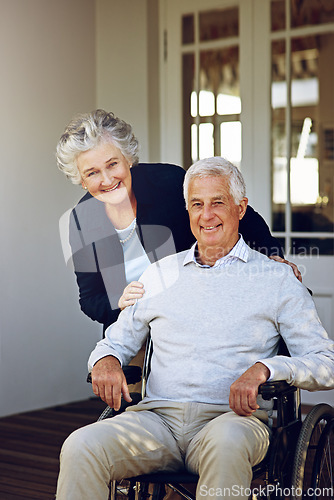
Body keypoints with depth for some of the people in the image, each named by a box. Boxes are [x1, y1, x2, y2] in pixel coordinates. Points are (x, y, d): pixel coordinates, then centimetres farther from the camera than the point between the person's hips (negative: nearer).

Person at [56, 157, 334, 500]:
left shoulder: (276, 279, 10)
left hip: (231, 417, -2)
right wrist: (106, 360, 0)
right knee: (80, 447, -27)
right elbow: (116, 341, 26)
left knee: (227, 444, -39)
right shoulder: (158, 275, 21)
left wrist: (265, 368, -15)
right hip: (158, 417, 2)